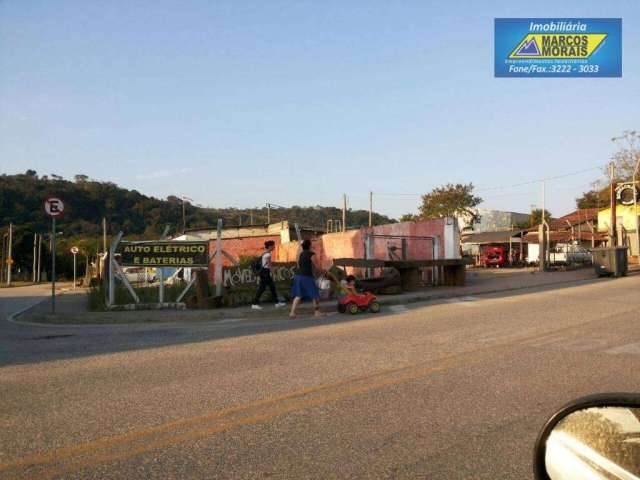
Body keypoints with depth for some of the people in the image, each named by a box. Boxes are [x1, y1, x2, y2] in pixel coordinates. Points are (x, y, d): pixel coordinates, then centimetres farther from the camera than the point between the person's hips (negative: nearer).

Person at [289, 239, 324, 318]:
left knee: (298, 295, 9)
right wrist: (323, 271, 10)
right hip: (307, 276, -7)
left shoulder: (301, 254, 13)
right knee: (314, 294, 7)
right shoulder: (312, 254, -8)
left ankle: (292, 312, 0)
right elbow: (316, 267, -6)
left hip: (298, 275, 7)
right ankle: (317, 312, 15)